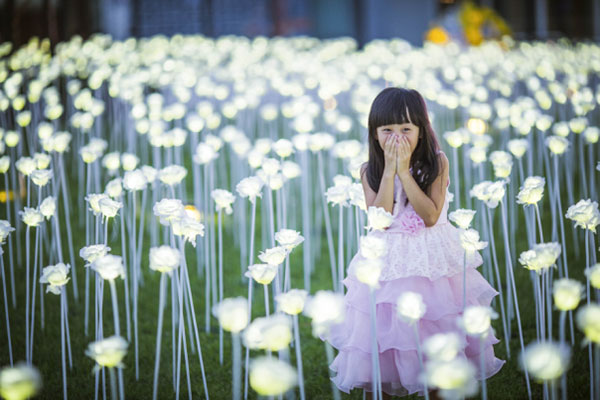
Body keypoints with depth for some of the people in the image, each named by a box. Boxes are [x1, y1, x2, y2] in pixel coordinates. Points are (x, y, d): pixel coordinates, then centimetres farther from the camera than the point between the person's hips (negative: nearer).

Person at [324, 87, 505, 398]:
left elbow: (430, 216, -17)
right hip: (387, 263, 1)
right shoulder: (370, 171, -2)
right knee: (382, 336, 2)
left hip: (431, 261, -1)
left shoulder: (436, 164, -6)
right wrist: (389, 171, -17)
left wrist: (404, 172, -19)